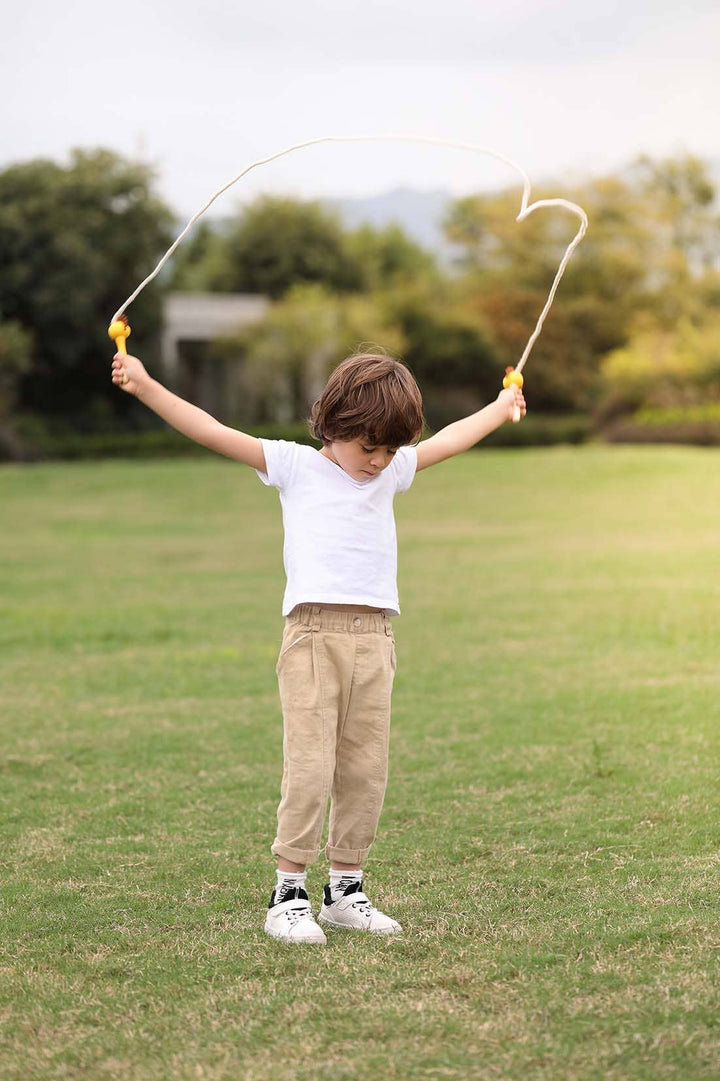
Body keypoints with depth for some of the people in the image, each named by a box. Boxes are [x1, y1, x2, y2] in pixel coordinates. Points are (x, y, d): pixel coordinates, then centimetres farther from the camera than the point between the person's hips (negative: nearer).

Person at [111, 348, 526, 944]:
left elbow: (448, 441, 33)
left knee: (366, 772, 5)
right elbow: (214, 432, -1)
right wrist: (146, 387, -7)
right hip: (314, 636, -5)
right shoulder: (295, 466, 5)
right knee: (310, 768, -10)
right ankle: (288, 893, -3)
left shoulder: (391, 471, 18)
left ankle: (345, 889, 15)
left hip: (374, 641, 5)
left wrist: (502, 406, 44)